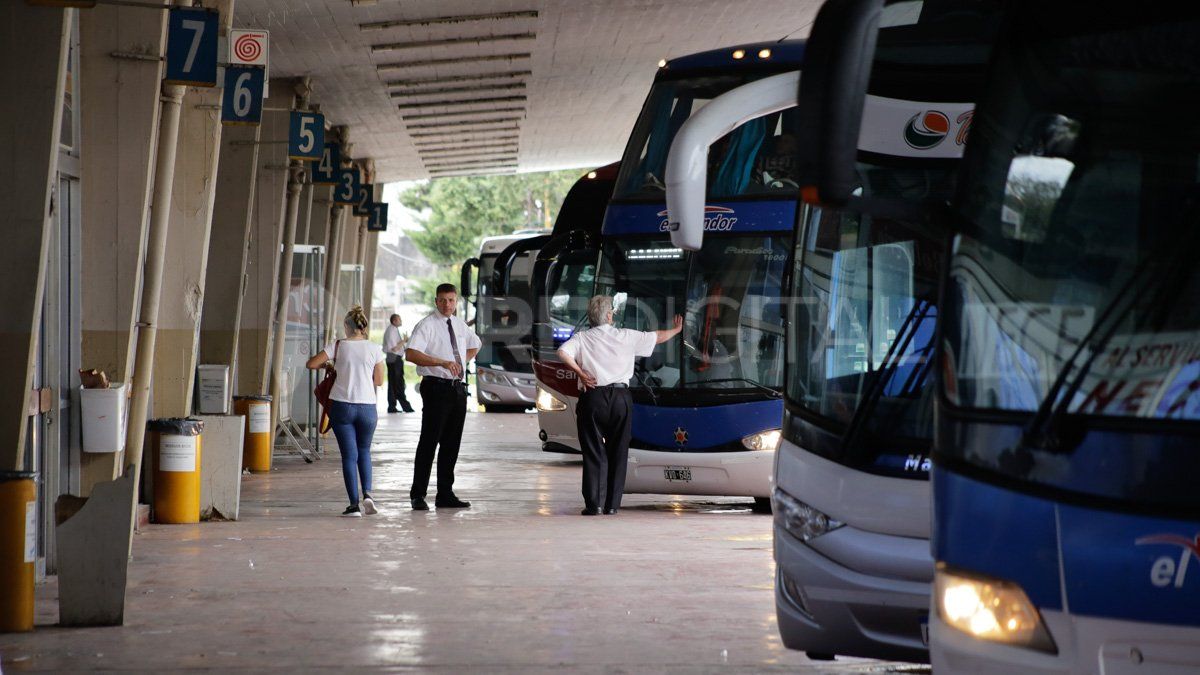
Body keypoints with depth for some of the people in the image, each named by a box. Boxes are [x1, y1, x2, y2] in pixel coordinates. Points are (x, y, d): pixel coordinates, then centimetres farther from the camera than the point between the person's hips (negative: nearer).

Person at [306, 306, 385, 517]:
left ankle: (354, 504, -2)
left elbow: (311, 364, -3)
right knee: (364, 451, 20)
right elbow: (379, 380, 7)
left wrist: (328, 365, 16)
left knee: (349, 455, 4)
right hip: (367, 407, 1)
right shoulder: (373, 349, 1)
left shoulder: (338, 346, -3)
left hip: (341, 405, -1)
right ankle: (367, 494, 2)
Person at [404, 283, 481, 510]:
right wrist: (443, 362, -27)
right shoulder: (427, 325, -7)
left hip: (458, 389, 7)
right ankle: (418, 495, -4)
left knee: (452, 443, 10)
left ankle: (445, 495, 17)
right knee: (429, 442, -7)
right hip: (437, 387, -7)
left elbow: (475, 345, 34)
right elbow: (411, 354, -21)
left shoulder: (460, 325, 14)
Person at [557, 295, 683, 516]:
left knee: (593, 452, 2)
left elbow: (563, 352, -15)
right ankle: (612, 505, 7)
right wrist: (676, 330, 36)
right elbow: (657, 337, 19)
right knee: (618, 452, 8)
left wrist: (579, 372, -8)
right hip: (621, 397, 1)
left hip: (593, 398, -1)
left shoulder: (582, 338, 4)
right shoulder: (625, 336, 7)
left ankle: (593, 504, -4)